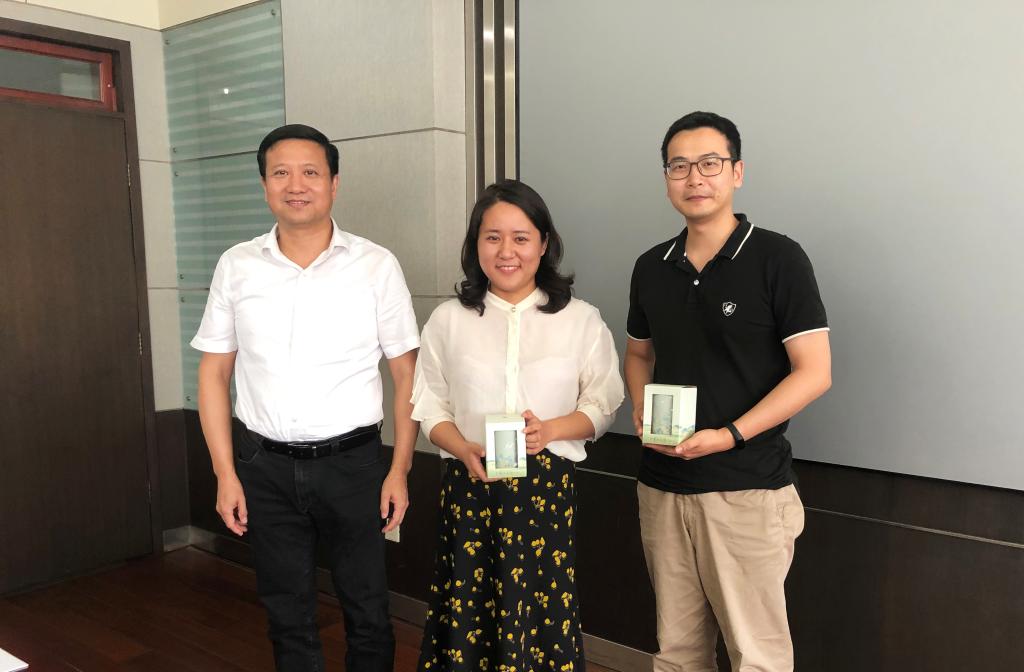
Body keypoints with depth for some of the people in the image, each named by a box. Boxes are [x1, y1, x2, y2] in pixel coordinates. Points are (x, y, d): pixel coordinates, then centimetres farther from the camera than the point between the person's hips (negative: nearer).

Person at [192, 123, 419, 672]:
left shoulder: (376, 266, -4)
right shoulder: (236, 267, 1)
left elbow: (406, 374, -1)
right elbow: (214, 373, 6)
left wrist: (399, 470, -5)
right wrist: (225, 474, 1)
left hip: (352, 461, -1)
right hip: (265, 466, 2)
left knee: (367, 611, 11)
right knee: (287, 615, 17)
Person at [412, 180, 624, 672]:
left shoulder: (581, 321, 1)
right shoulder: (448, 320, 3)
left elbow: (602, 406, 4)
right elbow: (430, 407, 6)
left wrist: (550, 431, -14)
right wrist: (465, 450, -12)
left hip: (549, 488, 0)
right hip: (470, 487, 1)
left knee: (543, 614, 1)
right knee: (467, 613, 4)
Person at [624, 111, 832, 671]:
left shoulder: (777, 258, -8)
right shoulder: (651, 267, 8)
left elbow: (814, 372, -11)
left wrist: (731, 435, -20)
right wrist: (641, 409, 0)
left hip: (748, 488, -5)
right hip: (662, 485, 5)